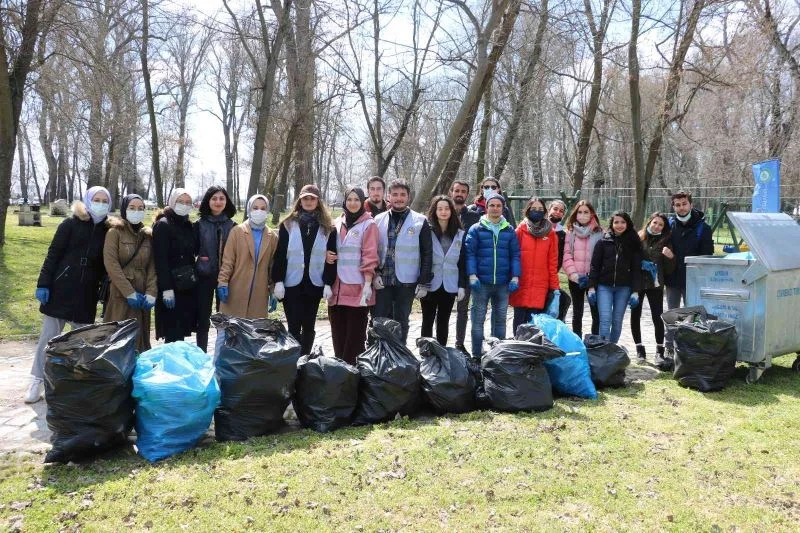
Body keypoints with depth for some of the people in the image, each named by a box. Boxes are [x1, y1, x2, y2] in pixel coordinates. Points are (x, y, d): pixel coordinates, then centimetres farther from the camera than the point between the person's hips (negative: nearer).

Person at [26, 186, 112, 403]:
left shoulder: (106, 231, 6)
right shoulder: (70, 224, -1)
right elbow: (53, 255, -4)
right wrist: (43, 284, -10)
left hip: (86, 293, 2)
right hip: (61, 288, -2)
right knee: (49, 336, 3)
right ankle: (37, 381, 12)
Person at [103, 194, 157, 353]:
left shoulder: (148, 235, 13)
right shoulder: (115, 232, 0)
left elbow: (152, 267, 6)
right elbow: (111, 264, -10)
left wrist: (151, 293, -8)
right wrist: (130, 293, -15)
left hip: (142, 296, 4)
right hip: (120, 295, -4)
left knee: (140, 339, 6)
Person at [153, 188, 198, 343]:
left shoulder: (188, 225, 13)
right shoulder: (162, 225, -8)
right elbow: (160, 260, -15)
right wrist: (166, 288, -22)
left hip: (188, 284, 7)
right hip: (172, 284, -7)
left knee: (183, 329, 9)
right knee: (173, 333, -5)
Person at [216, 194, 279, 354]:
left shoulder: (272, 237, 8)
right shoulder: (237, 231, 1)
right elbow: (227, 260, -2)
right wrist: (222, 283, -11)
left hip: (259, 294, 2)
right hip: (235, 292, -2)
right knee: (226, 331, 1)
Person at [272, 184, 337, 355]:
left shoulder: (327, 228, 6)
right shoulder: (288, 224, 3)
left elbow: (331, 256, 3)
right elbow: (280, 254, -1)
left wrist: (328, 283, -4)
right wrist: (278, 281, -9)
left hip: (315, 284, 2)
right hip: (292, 283, -1)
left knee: (308, 326, 10)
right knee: (294, 326, -2)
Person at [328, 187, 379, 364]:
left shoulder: (368, 225, -2)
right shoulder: (337, 224, 14)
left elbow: (370, 257, -8)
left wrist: (367, 284, -15)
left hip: (357, 287, -5)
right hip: (337, 287, 5)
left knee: (355, 334, -1)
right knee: (338, 333, 9)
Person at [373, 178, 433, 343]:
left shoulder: (420, 221, 0)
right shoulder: (379, 220, 7)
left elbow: (427, 254, -1)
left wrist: (424, 282, -5)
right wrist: (374, 274, -5)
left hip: (407, 282, -1)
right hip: (382, 282, 2)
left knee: (401, 323, 9)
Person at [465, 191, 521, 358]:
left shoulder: (509, 230, 8)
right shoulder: (476, 229, 0)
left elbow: (515, 255, 6)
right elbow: (470, 253, -5)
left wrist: (515, 277, -3)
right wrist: (472, 275, -14)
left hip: (503, 283, 3)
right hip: (481, 282, -3)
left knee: (500, 319, 12)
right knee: (478, 318, 2)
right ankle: (477, 354, 10)